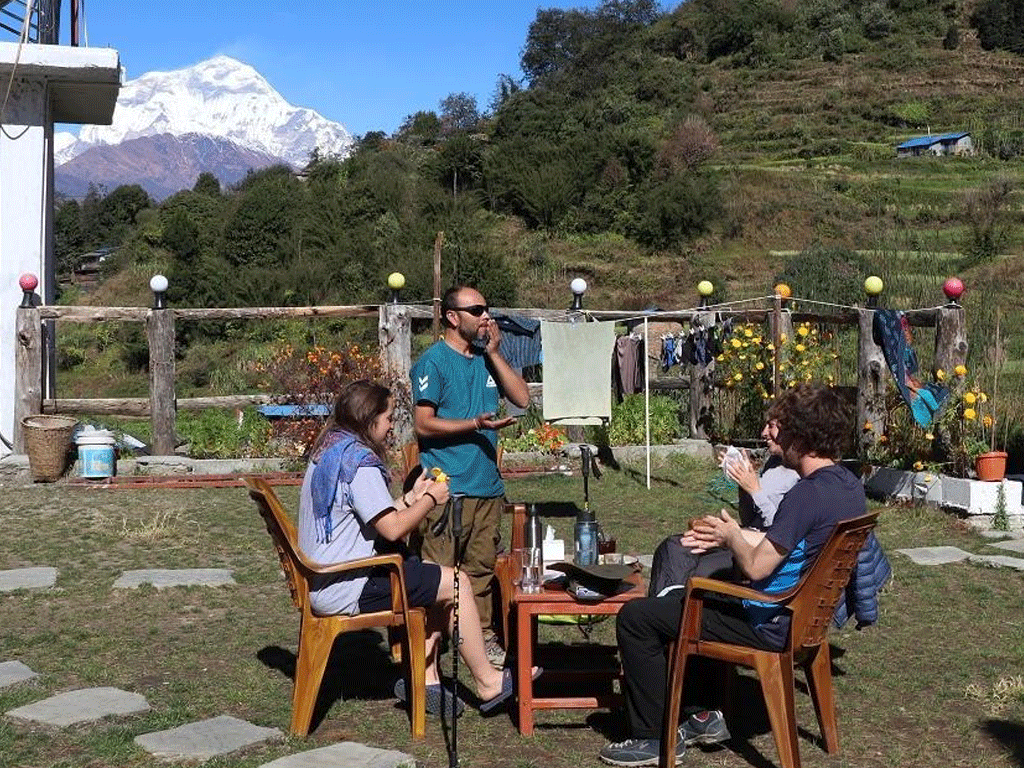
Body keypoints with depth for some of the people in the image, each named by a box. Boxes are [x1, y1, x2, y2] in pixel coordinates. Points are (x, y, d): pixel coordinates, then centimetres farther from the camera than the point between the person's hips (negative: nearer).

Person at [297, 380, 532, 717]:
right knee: (454, 583, -6)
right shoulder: (358, 461, -18)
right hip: (345, 589, -11)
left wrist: (412, 496, 15)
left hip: (321, 582, 11)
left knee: (433, 580, 19)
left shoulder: (327, 453, 14)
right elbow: (392, 528, -21)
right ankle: (487, 682, 5)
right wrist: (430, 499, -6)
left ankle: (426, 678, 14)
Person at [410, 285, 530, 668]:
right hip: (446, 490, -7)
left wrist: (494, 352, -1)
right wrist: (475, 424, -20)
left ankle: (482, 637, 23)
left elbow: (522, 397, 4)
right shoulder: (433, 361, -6)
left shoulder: (487, 358, 15)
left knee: (482, 568, 13)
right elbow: (423, 424, -12)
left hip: (487, 485, 7)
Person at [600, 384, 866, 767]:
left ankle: (654, 737, 3)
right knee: (684, 602, 29)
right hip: (805, 616, 10)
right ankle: (702, 716, 27)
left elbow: (757, 567, -25)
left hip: (769, 627, -10)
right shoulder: (850, 487, 3)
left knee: (635, 617, -5)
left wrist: (732, 537, -5)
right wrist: (732, 535, 14)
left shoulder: (808, 493, -27)